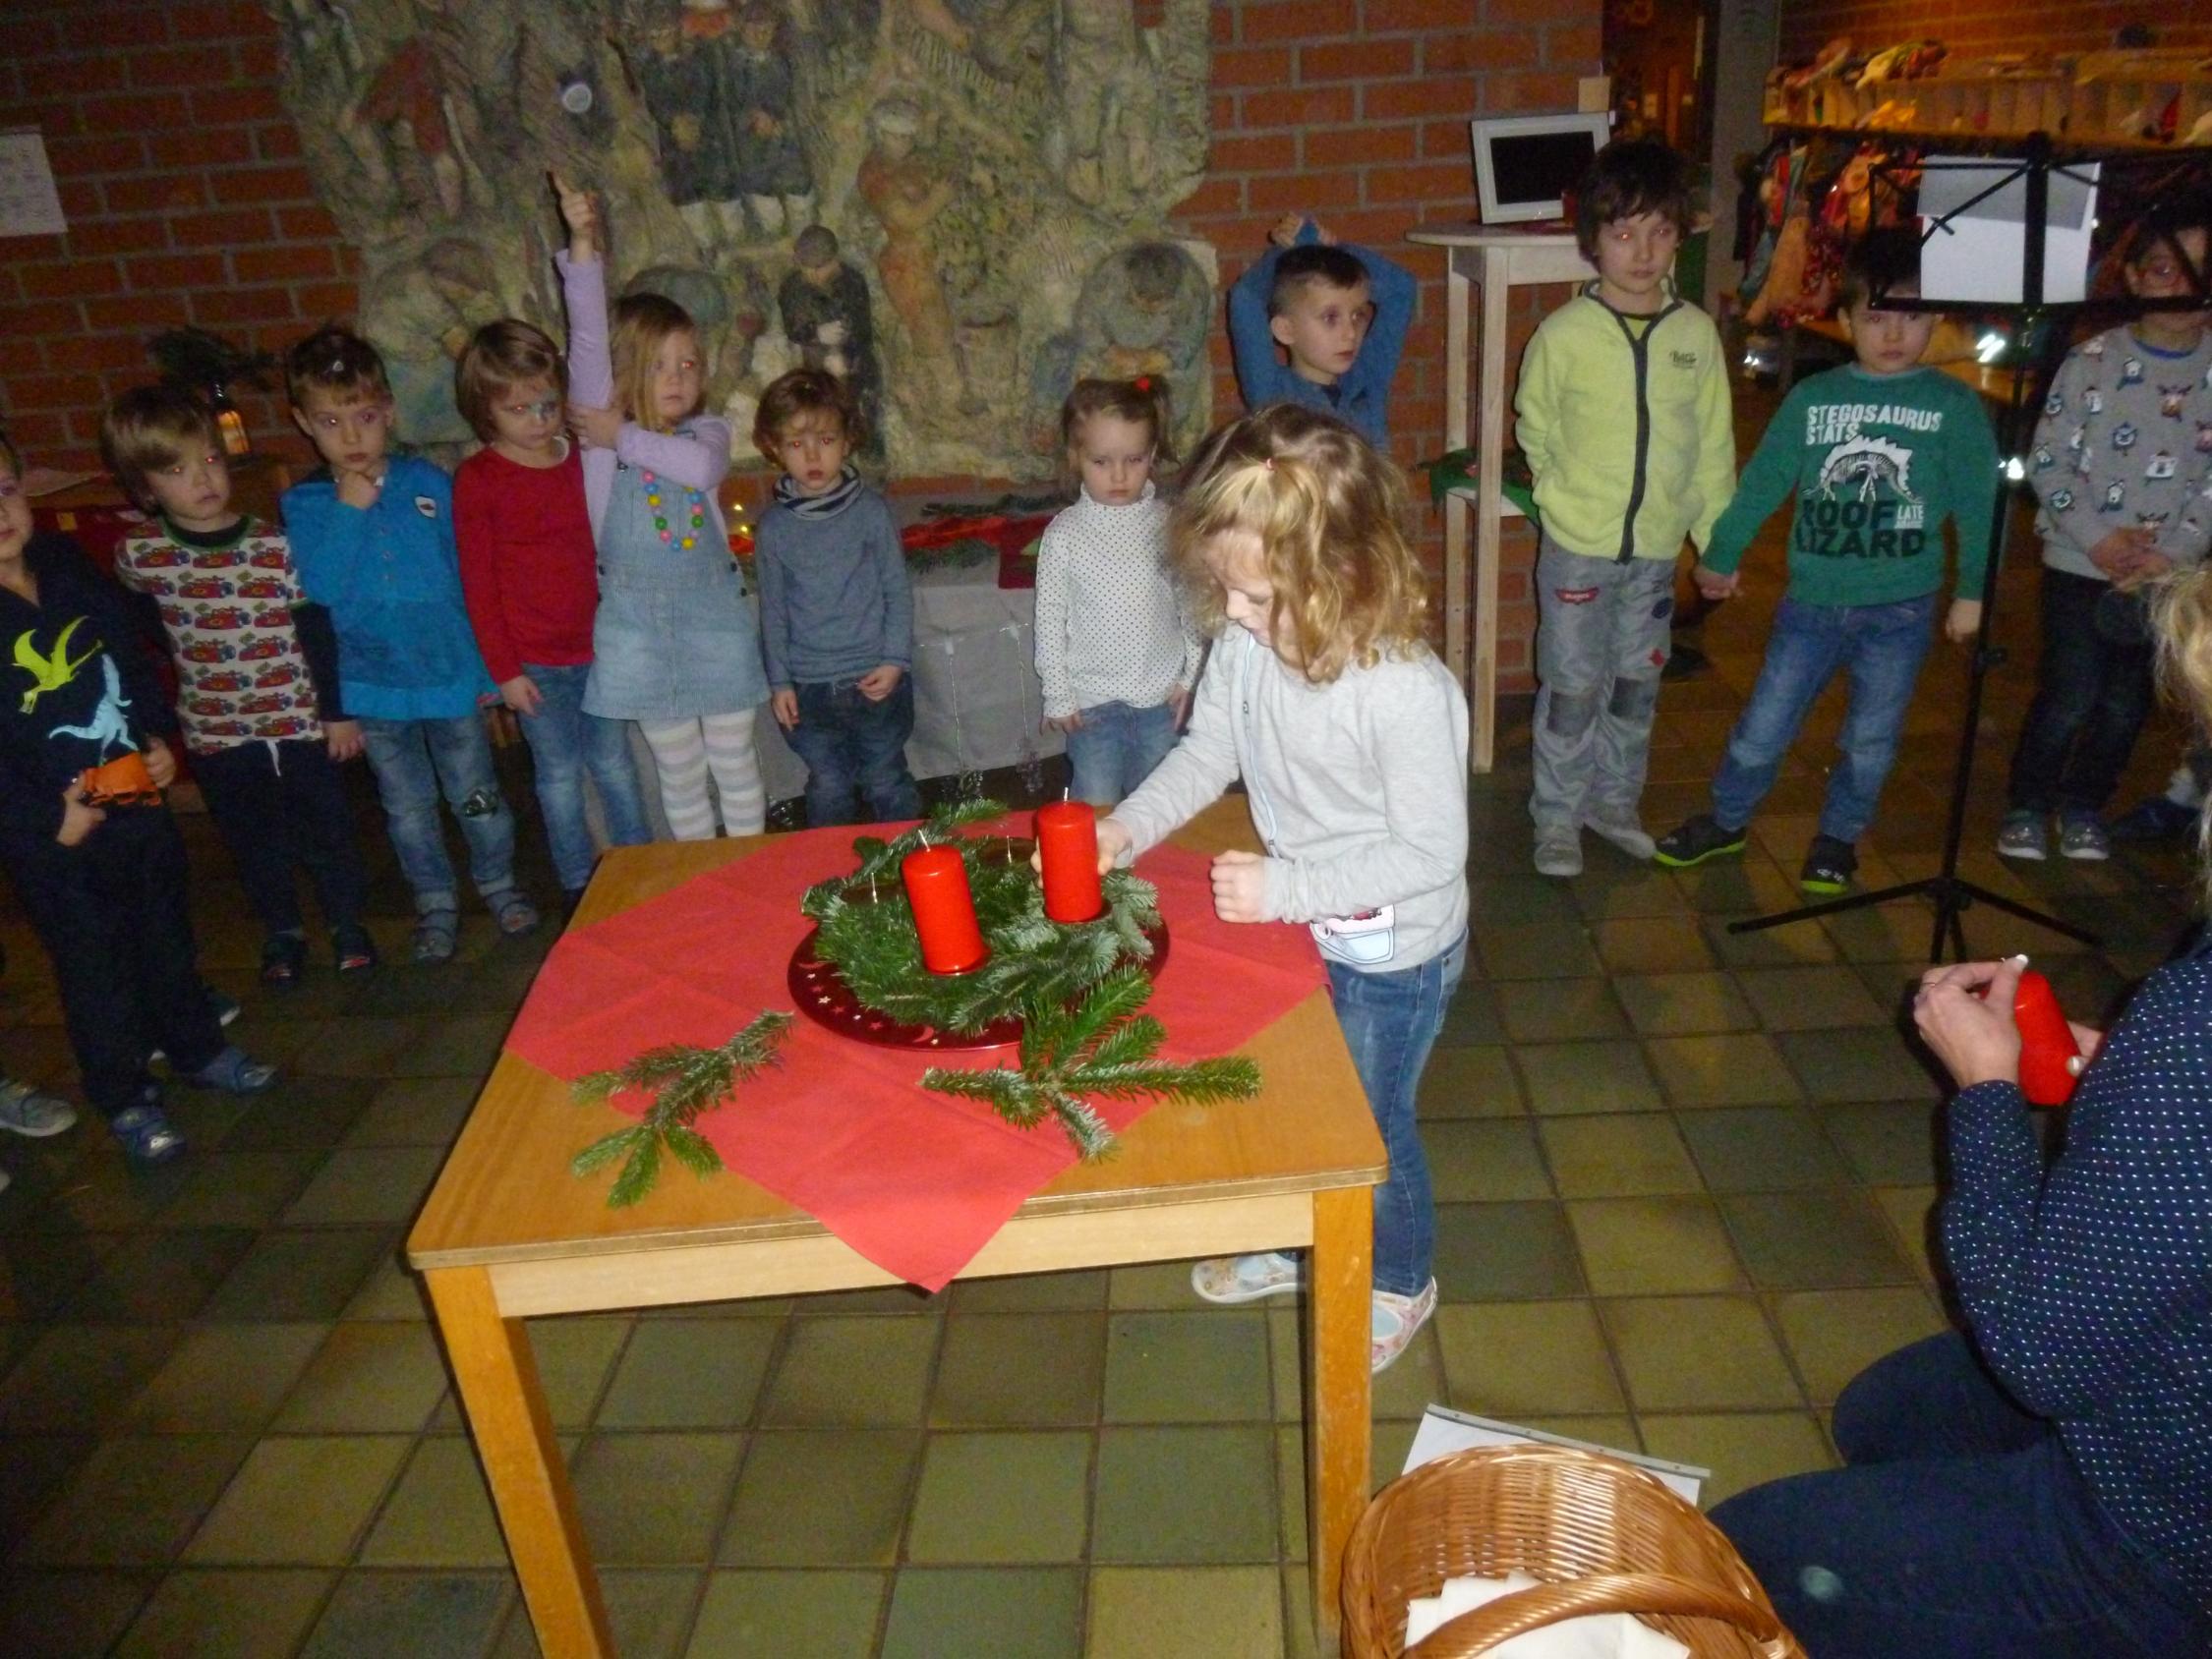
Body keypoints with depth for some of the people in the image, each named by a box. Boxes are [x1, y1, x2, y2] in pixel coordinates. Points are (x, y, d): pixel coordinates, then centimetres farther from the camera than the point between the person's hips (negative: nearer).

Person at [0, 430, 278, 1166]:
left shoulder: (67, 565, 1)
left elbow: (130, 656, 12)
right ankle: (126, 1099, 24)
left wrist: (158, 737, 2)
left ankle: (197, 1049, 40)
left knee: (166, 931, 20)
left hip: (135, 796, 6)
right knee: (93, 962, 8)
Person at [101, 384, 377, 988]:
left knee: (325, 829, 11)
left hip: (300, 722, -1)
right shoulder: (140, 557, -10)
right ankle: (281, 930, 37)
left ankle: (347, 922, 33)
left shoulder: (275, 545, -14)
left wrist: (338, 712, -5)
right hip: (214, 733, 2)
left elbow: (318, 632, -8)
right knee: (252, 840, 17)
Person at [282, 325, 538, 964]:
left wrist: (487, 667, 2)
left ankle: (497, 883, 34)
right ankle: (435, 902, 32)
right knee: (407, 807, 15)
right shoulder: (303, 506, -4)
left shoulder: (428, 483, -4)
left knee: (475, 794, 13)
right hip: (370, 686, 1)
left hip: (449, 674, 0)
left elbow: (469, 576, 1)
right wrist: (348, 510, -20)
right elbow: (319, 590, -18)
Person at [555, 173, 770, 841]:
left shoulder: (708, 432, 3)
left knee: (735, 761, 11)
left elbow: (703, 468, -22)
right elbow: (587, 341, -17)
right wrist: (583, 247, -27)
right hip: (640, 624, -1)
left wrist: (624, 439, -15)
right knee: (679, 770, 9)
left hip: (716, 615, 2)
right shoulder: (600, 424, -1)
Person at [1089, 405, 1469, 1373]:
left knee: (1367, 1125, 16)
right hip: (1298, 925, 6)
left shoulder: (1409, 694, -34)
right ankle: (1292, 1246, 55)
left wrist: (1288, 886, -29)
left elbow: (1429, 854, -26)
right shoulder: (1244, 645, -16)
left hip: (1393, 955, -6)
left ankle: (1399, 1283, 47)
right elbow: (1206, 755, 0)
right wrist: (1126, 829, -15)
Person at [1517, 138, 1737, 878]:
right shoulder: (1563, 334, -9)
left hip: (1657, 548, 3)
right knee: (1572, 689, 3)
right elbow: (1536, 431, 3)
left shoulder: (1696, 334, -1)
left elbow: (1714, 443, 4)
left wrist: (1718, 538, 3)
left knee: (1637, 685, 15)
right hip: (1577, 547, -3)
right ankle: (1558, 818, 17)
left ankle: (1615, 800, 32)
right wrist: (1575, 496, 3)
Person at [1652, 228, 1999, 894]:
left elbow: (1977, 505, 1)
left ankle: (1839, 838, 31)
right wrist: (1720, 556, 14)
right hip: (1812, 601, 1)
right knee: (1762, 727, 6)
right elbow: (1761, 483, 7)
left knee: (1870, 738, 11)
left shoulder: (1955, 407, -2)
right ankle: (1726, 821, 27)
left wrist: (1972, 592, 0)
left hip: (1901, 607, 0)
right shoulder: (1810, 398, 1)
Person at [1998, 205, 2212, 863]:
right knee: (2069, 698, -5)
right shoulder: (2092, 359, -5)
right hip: (2080, 564, -2)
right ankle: (2026, 805, 17)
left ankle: (2083, 804, 31)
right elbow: (2048, 459, -5)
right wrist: (2097, 538, -13)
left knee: (2128, 703, 10)